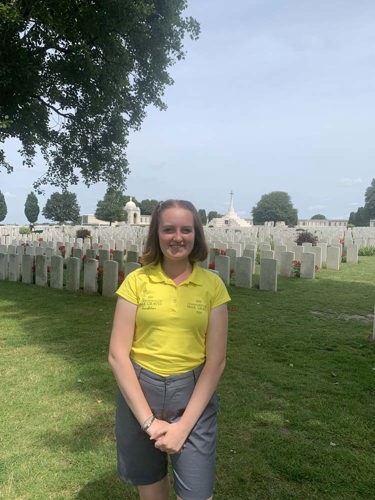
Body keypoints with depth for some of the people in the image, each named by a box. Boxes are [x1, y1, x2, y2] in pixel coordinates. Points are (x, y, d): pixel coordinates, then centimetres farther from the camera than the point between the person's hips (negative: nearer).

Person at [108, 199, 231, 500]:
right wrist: (148, 420, -11)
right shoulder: (137, 281, -6)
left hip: (193, 394, 0)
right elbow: (118, 355, -7)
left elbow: (216, 360, -5)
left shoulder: (212, 285, -5)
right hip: (139, 392, 1)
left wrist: (184, 425, -11)